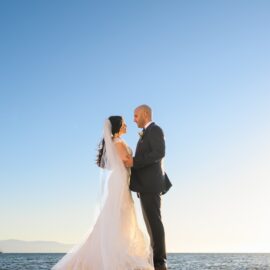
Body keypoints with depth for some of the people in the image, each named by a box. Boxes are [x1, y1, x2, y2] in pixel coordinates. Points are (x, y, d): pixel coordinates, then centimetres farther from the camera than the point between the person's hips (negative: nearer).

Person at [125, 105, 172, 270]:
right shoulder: (148, 133, 25)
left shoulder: (155, 129, -6)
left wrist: (134, 162, -20)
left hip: (150, 183, -10)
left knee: (154, 221, -10)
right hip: (146, 184, 10)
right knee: (152, 222, 8)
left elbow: (159, 153, -19)